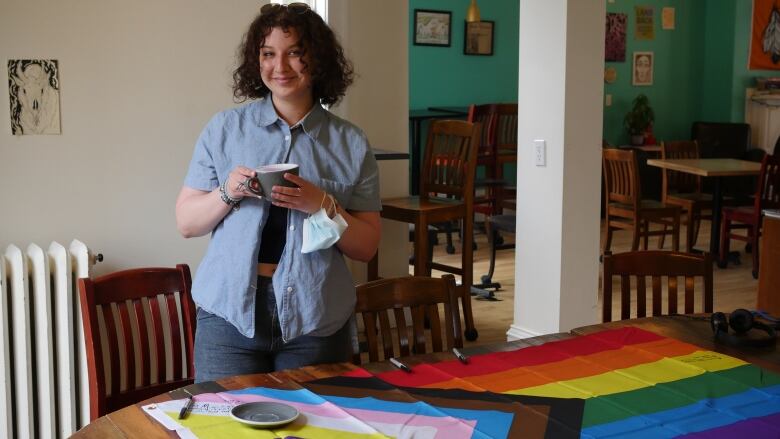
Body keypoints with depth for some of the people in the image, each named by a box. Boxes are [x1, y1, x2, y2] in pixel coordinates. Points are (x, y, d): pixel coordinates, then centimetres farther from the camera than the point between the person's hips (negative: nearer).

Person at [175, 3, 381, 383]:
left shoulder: (351, 144, 3)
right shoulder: (224, 129, 4)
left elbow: (366, 247, 3)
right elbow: (185, 223, 5)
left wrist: (323, 205, -14)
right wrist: (227, 192, -13)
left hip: (316, 321, 0)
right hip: (230, 312, 0)